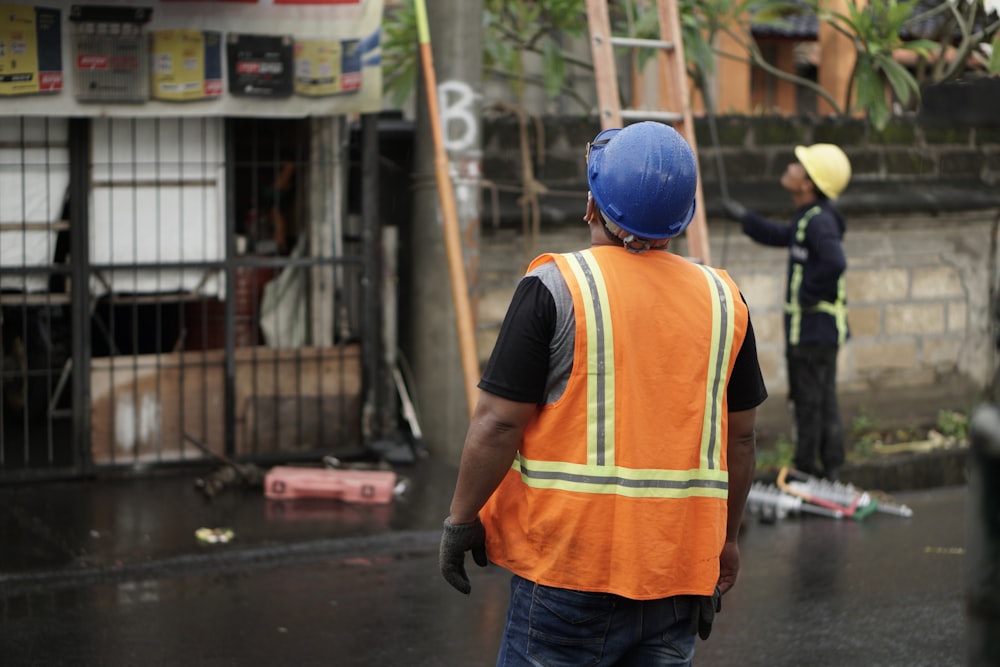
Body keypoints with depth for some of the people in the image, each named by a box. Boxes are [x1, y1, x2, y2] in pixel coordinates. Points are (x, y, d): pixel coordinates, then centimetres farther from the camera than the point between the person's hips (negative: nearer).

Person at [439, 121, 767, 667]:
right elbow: (739, 438, 11)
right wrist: (726, 538, 21)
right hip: (680, 561, 5)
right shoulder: (723, 299, 5)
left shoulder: (556, 286, -9)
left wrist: (461, 519, 1)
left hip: (571, 559, -4)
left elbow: (499, 422, -11)